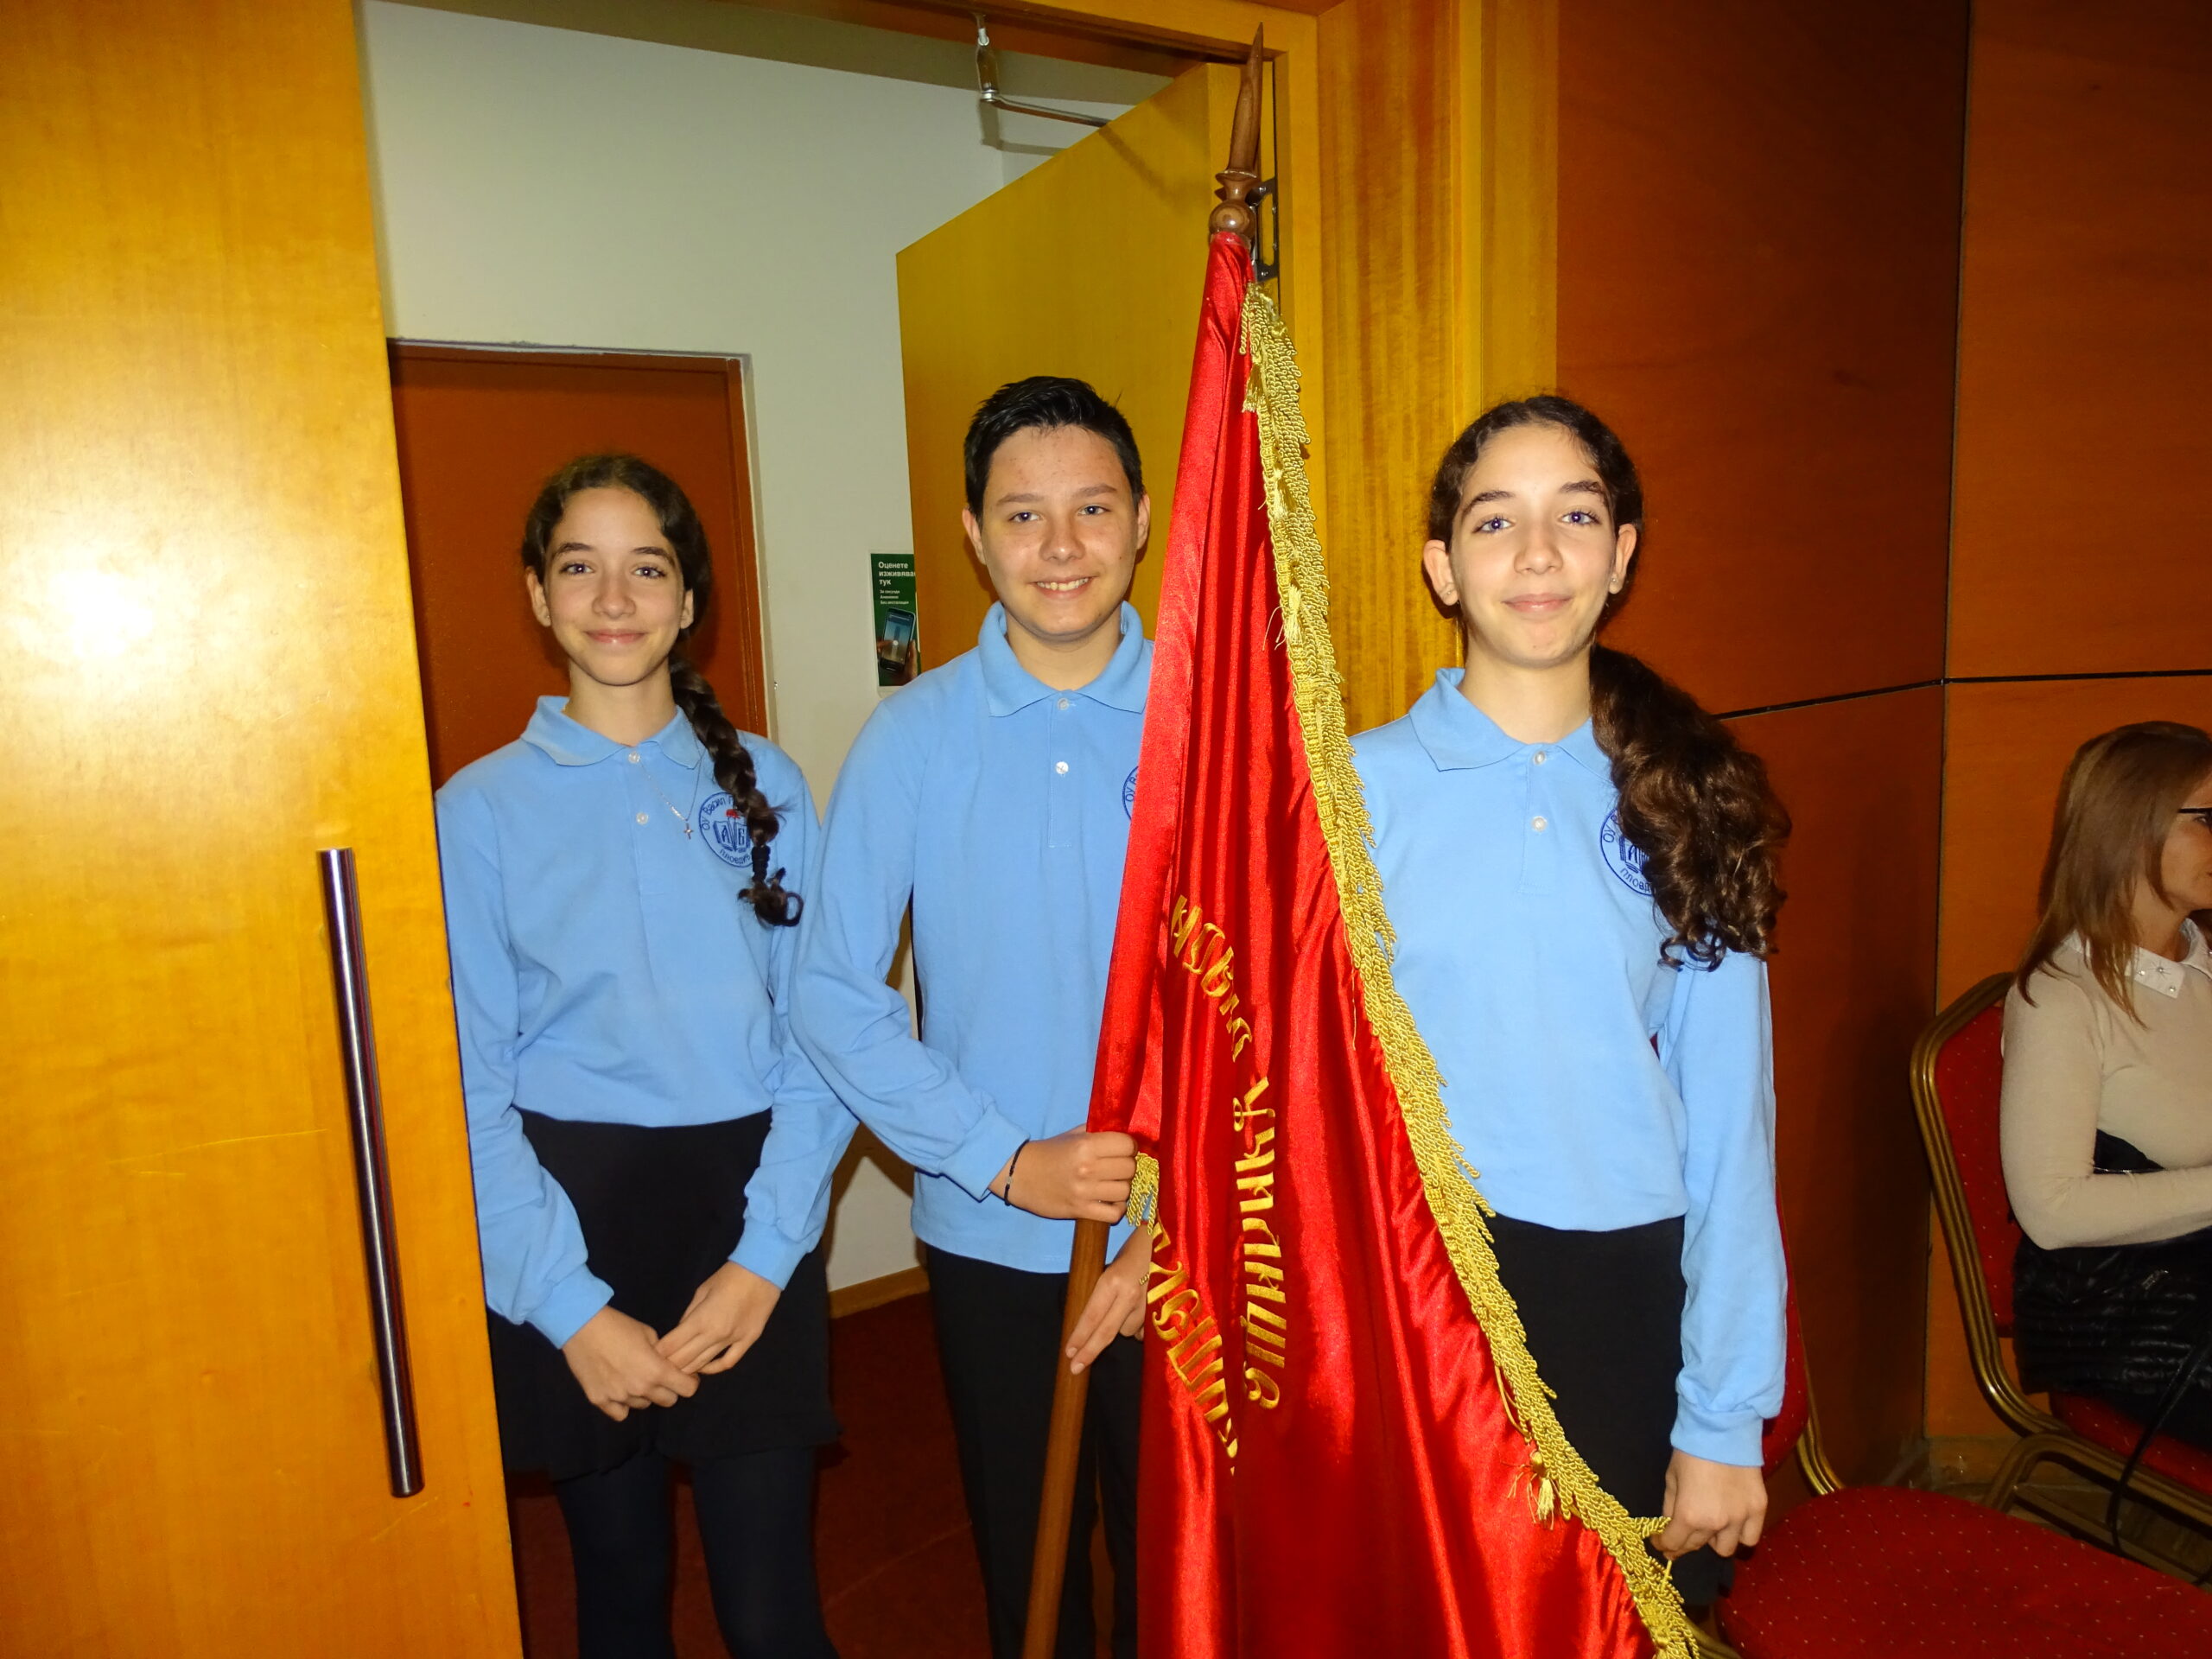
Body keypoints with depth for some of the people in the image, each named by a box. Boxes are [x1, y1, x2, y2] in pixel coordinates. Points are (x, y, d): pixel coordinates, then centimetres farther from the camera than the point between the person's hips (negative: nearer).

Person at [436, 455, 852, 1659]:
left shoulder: (766, 785, 2)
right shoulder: (483, 806, -1)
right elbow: (469, 1084, -3)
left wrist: (766, 1252, -9)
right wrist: (568, 1303, -9)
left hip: (747, 1216, 0)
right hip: (572, 1217, 0)